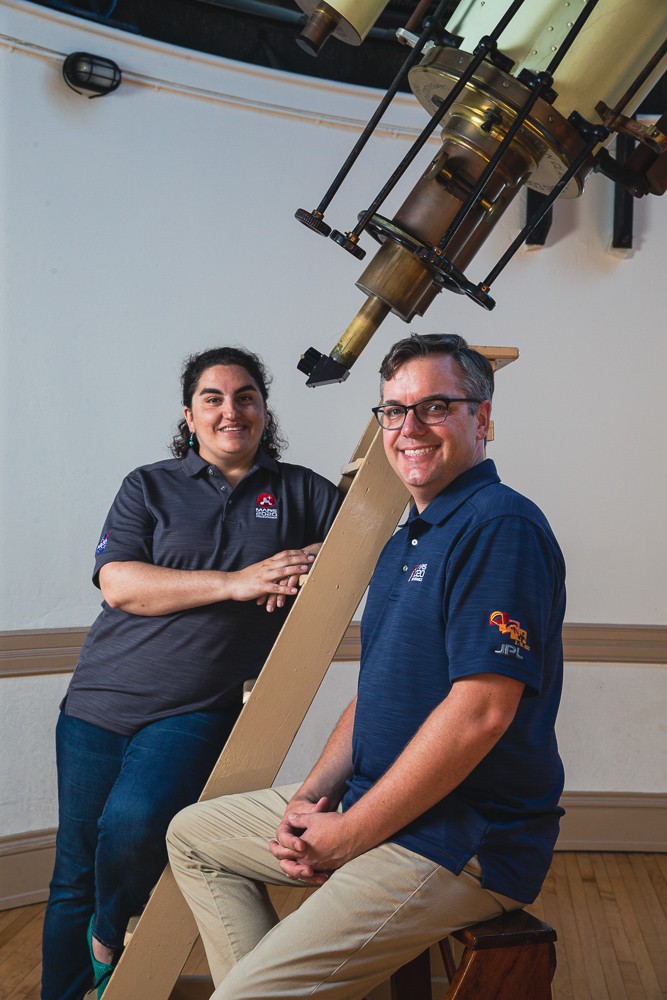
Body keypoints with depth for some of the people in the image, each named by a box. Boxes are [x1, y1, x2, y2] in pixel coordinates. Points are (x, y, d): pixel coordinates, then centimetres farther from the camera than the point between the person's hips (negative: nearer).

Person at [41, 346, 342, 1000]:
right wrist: (236, 582, -14)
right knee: (75, 874, 7)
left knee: (134, 823, -25)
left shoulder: (299, 491, 10)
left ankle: (110, 939, 7)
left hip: (199, 710, -1)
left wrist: (315, 558, -11)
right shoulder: (150, 486, 8)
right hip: (102, 701, 2)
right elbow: (119, 583, -5)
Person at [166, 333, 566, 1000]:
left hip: (465, 843, -10)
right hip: (373, 799, 10)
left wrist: (348, 837, -18)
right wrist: (313, 794, 1)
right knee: (192, 833, 18)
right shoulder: (406, 540, 15)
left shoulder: (501, 526, -18)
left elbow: (481, 712, -26)